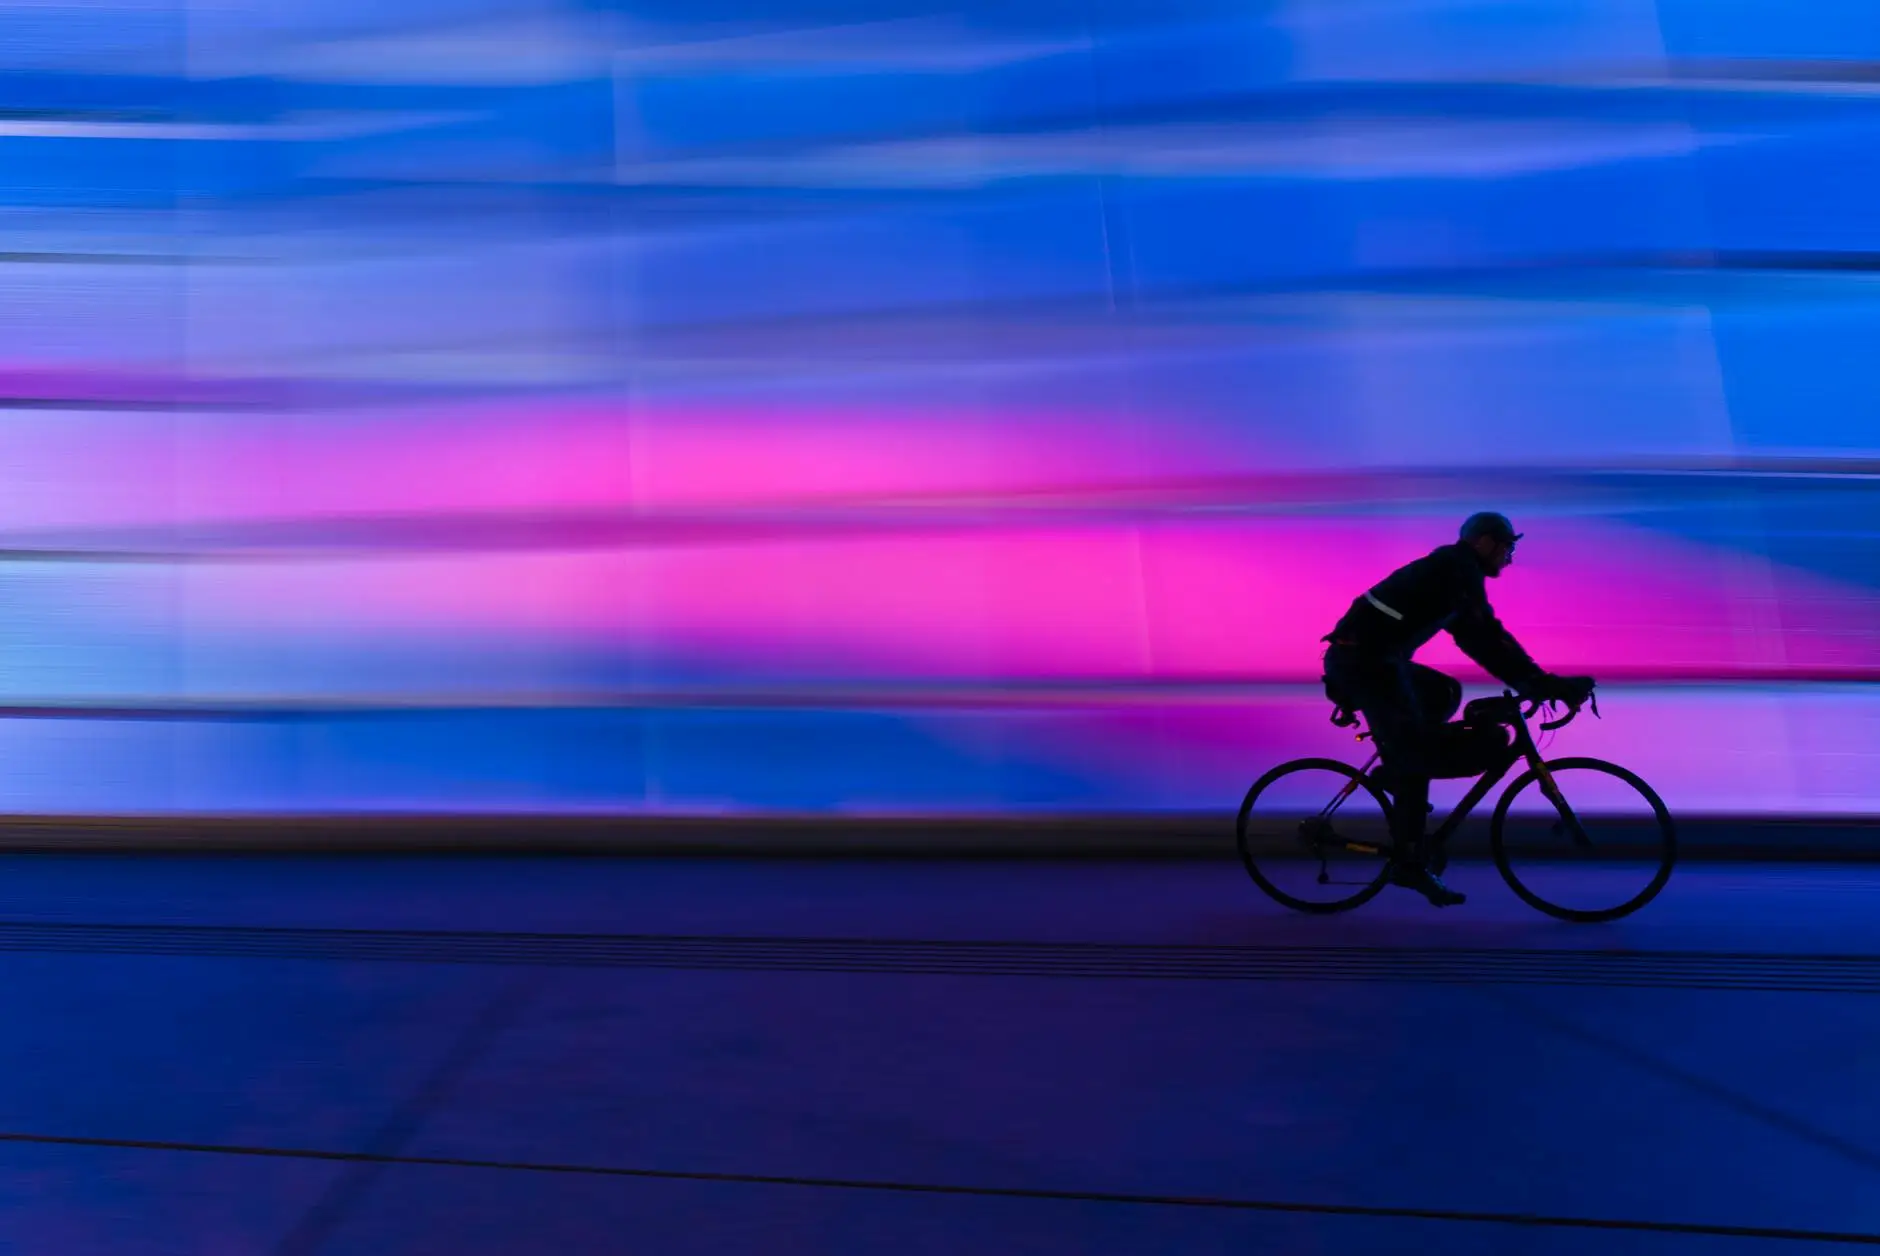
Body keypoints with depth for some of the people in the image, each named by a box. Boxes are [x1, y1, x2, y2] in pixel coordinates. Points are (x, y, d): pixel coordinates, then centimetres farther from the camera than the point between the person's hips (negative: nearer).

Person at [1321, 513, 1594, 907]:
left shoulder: (1448, 571, 23)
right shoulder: (1459, 569, -6)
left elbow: (1477, 639, 25)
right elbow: (1488, 638, -15)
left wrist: (1530, 682, 22)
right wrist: (1545, 684, -15)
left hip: (1368, 660, 10)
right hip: (1368, 664, -10)